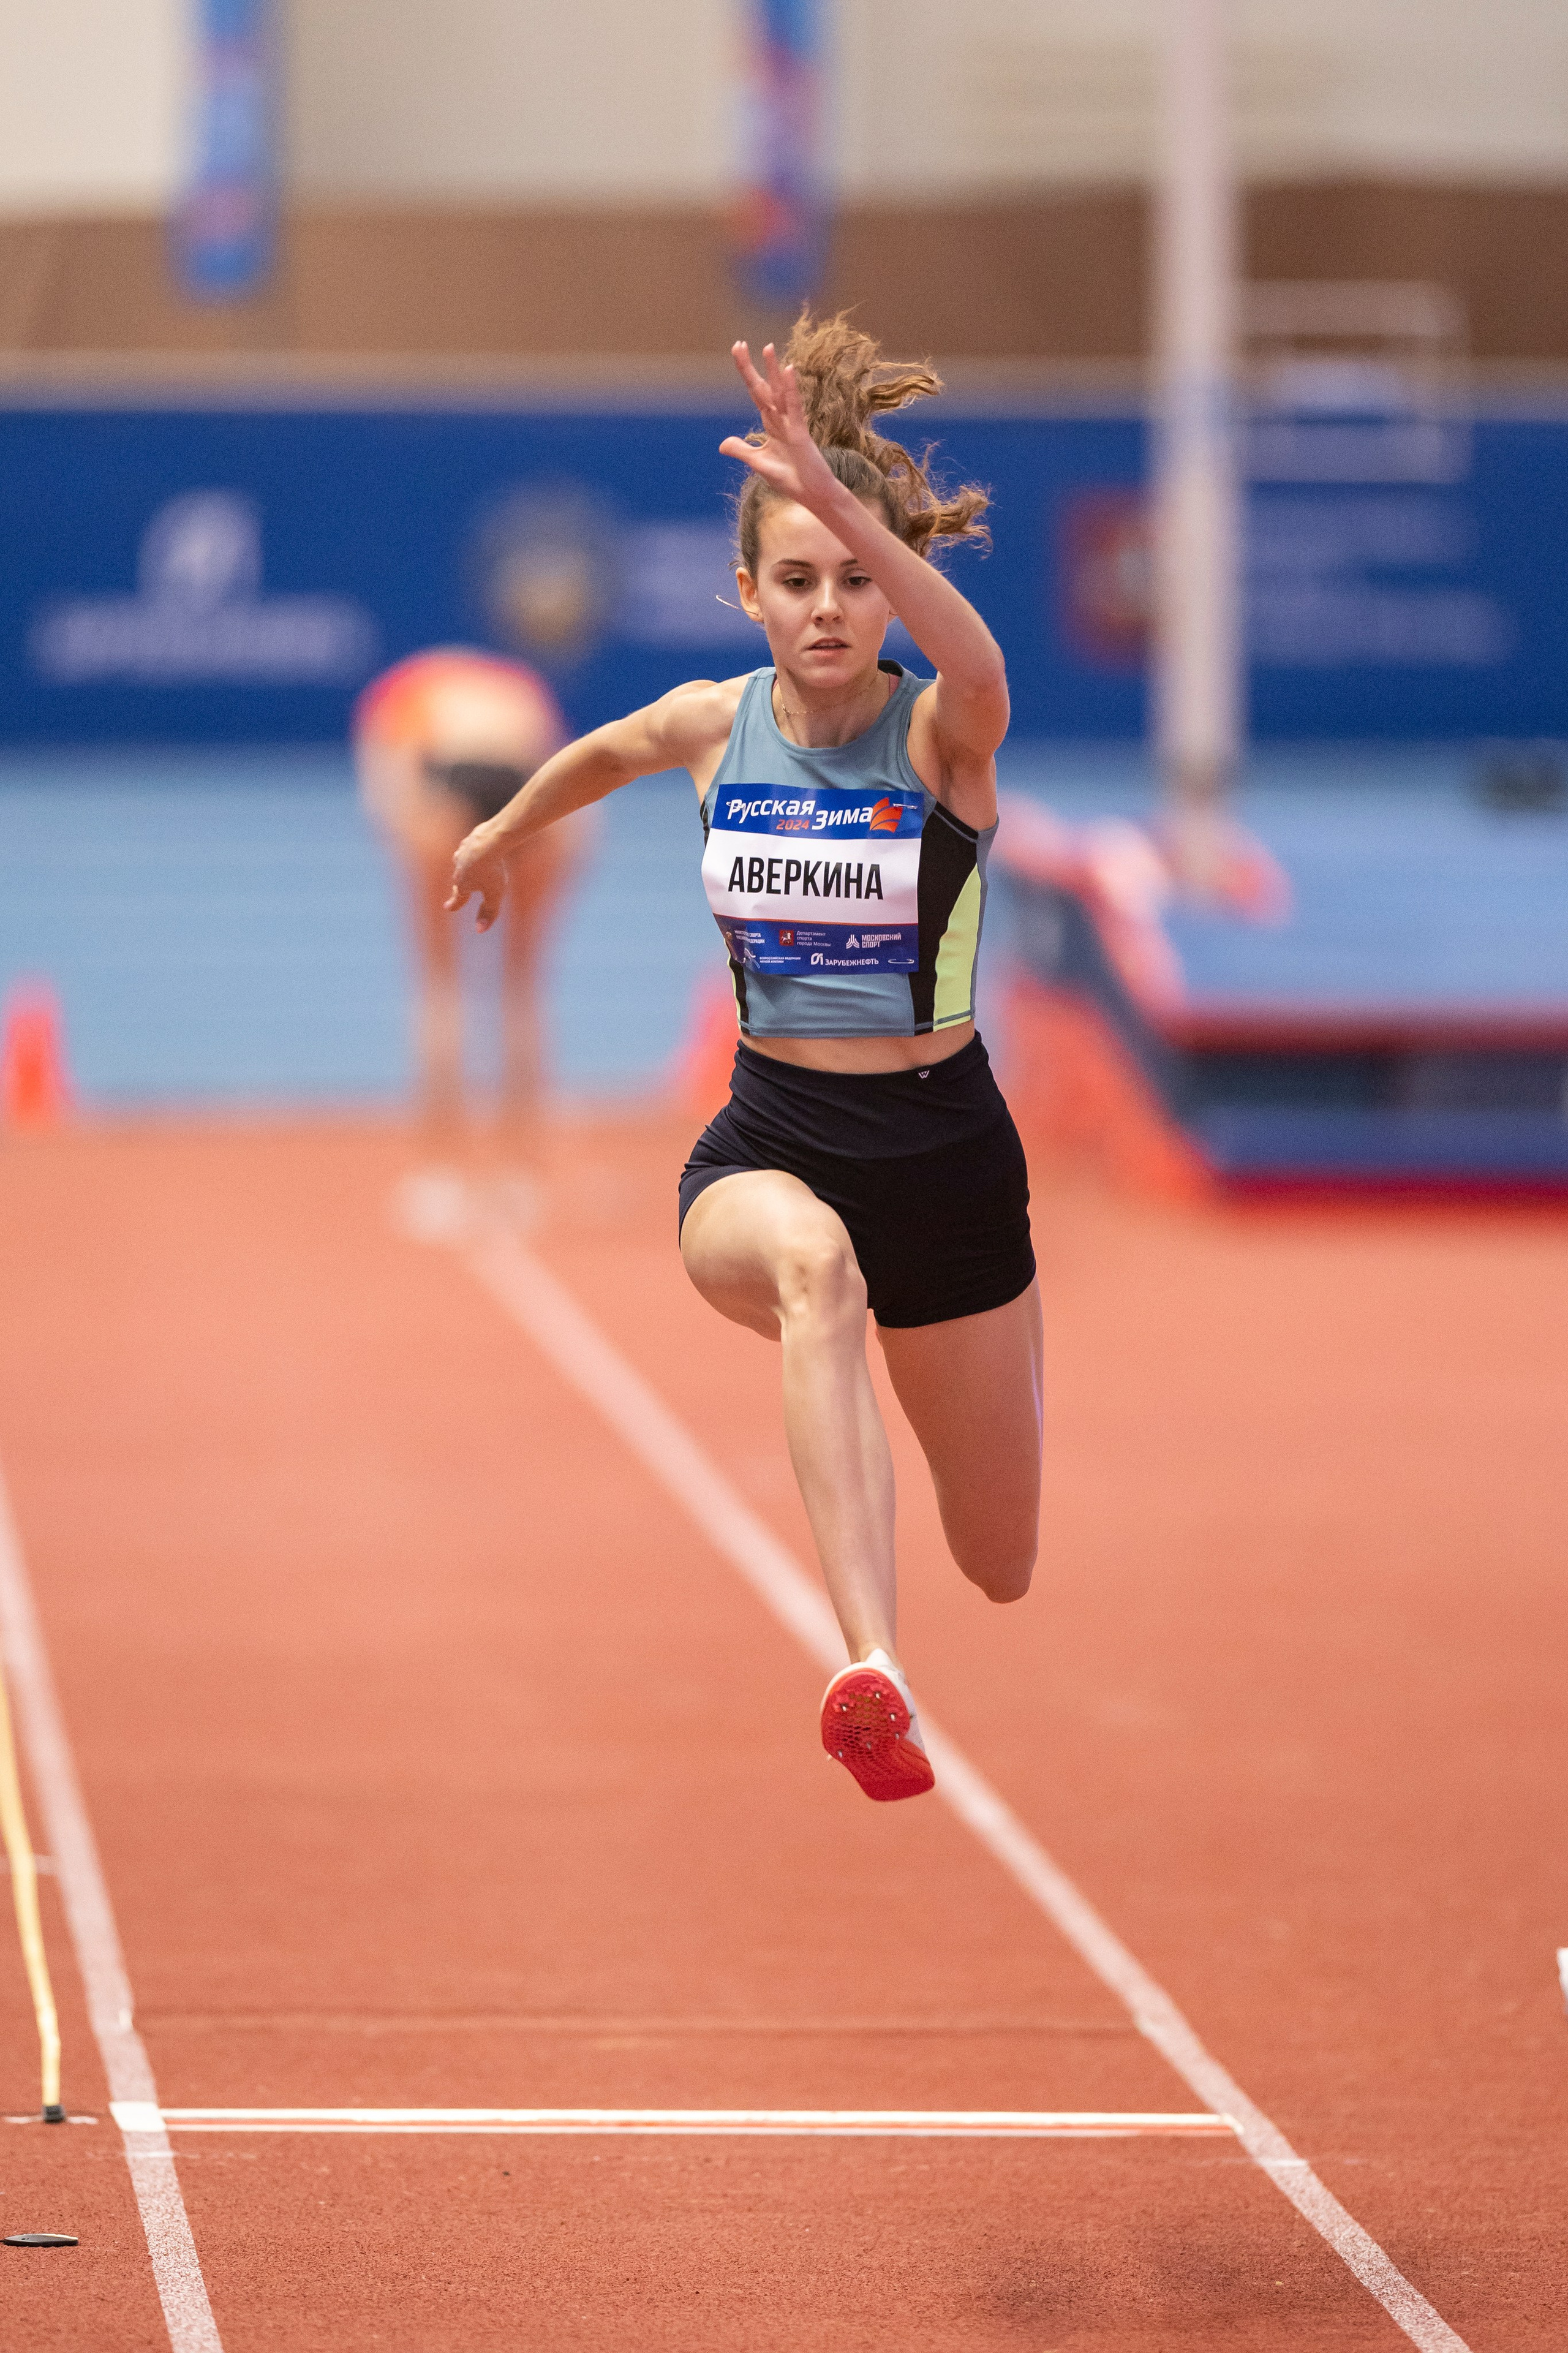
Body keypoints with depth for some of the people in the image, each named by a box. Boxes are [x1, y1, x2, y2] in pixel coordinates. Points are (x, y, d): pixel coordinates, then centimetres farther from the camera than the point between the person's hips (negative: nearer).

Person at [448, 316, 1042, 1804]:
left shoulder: (941, 734, -13)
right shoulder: (714, 725, -2)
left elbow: (976, 662, -40)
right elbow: (602, 752, 24)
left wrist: (839, 498, -54)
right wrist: (508, 831, 42)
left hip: (944, 1146, -1)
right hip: (766, 1142, 1)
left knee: (1005, 1569, 13)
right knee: (811, 1262, -41)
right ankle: (871, 1672, -56)